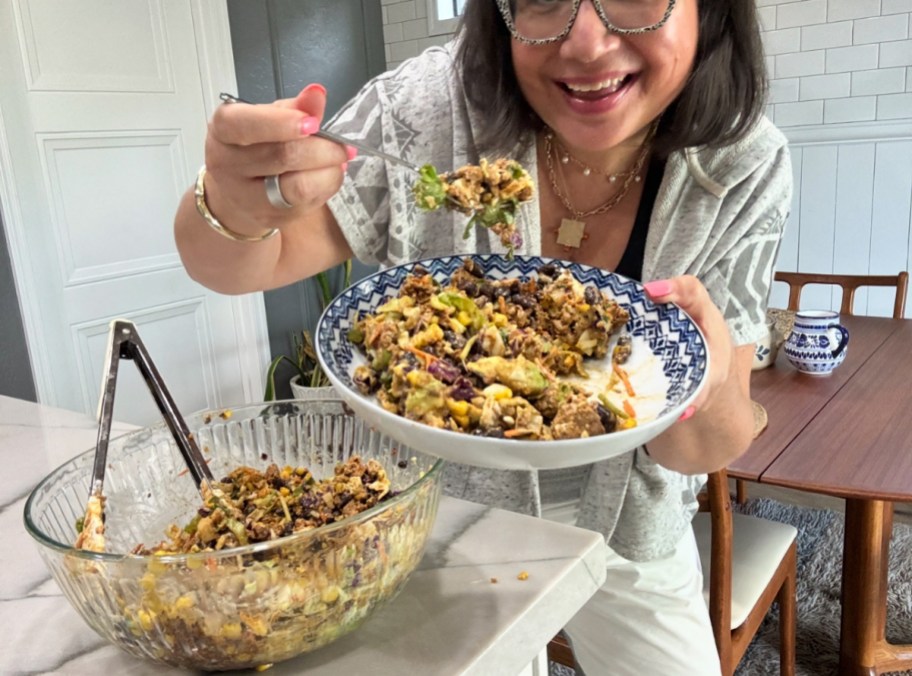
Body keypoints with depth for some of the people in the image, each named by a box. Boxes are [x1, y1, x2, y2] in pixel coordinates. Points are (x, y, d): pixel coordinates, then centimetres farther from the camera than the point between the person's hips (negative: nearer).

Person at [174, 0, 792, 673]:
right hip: (434, 509, 0)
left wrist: (707, 386, -39)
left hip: (624, 530, 2)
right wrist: (234, 206, -39)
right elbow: (238, 265, -15)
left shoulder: (747, 170, -18)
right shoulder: (428, 105, -23)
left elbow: (707, 450, -16)